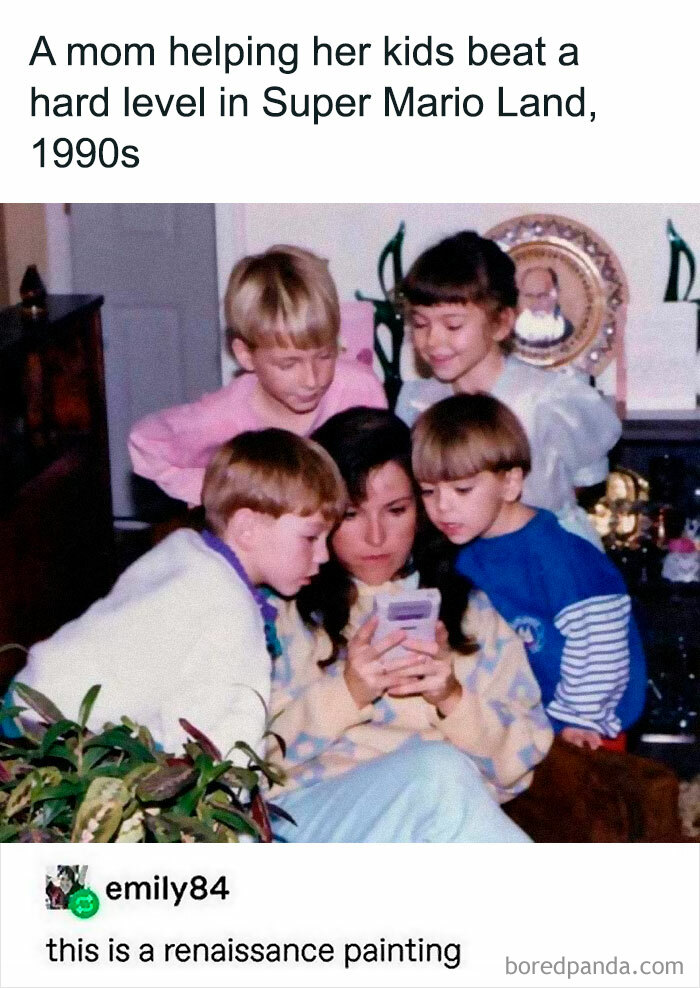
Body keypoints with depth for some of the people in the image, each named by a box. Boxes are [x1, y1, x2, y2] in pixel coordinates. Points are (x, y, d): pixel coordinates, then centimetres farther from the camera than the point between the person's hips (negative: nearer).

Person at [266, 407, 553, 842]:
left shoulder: (472, 611, 22)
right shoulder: (286, 607, 14)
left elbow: (522, 760, 13)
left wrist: (453, 699, -6)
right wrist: (346, 692, -11)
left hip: (450, 830, 1)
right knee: (439, 769, -32)